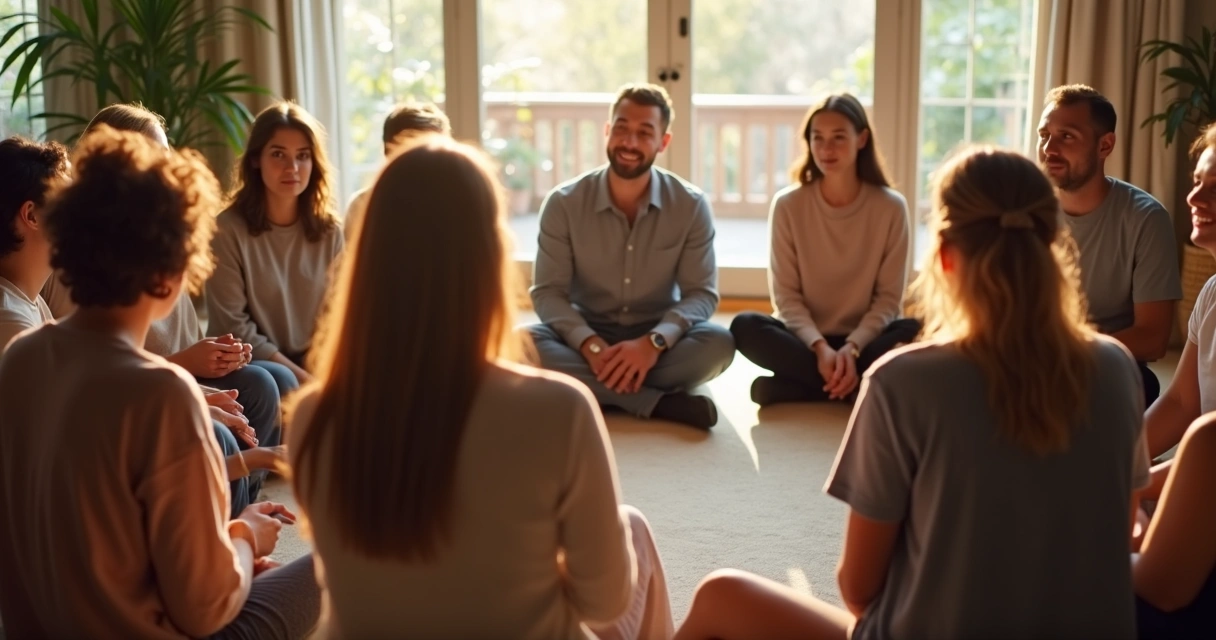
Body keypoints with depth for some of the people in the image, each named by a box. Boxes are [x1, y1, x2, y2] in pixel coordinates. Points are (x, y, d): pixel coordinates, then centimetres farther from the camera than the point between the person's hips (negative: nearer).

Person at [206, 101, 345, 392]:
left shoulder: (329, 229, 4)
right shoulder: (228, 229, -9)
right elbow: (232, 329, -12)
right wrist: (304, 379, -16)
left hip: (312, 364, 4)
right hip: (249, 365, -4)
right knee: (280, 381, -34)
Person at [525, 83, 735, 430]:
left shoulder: (691, 205, -7)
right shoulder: (563, 203, -8)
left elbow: (702, 293, -10)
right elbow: (547, 293, -11)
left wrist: (654, 342, -29)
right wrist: (589, 344, -31)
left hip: (656, 340, 0)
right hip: (586, 337, 0)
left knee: (718, 344, -30)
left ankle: (589, 386, -27)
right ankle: (658, 402, -33)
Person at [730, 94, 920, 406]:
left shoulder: (890, 207, -6)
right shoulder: (788, 205, -6)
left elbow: (889, 297, -6)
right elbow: (785, 295, -7)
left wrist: (852, 347, -21)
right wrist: (819, 346, -23)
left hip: (864, 338, 0)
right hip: (806, 338, 0)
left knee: (914, 331, -30)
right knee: (745, 326, -28)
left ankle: (792, 387, -26)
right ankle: (858, 384, -27)